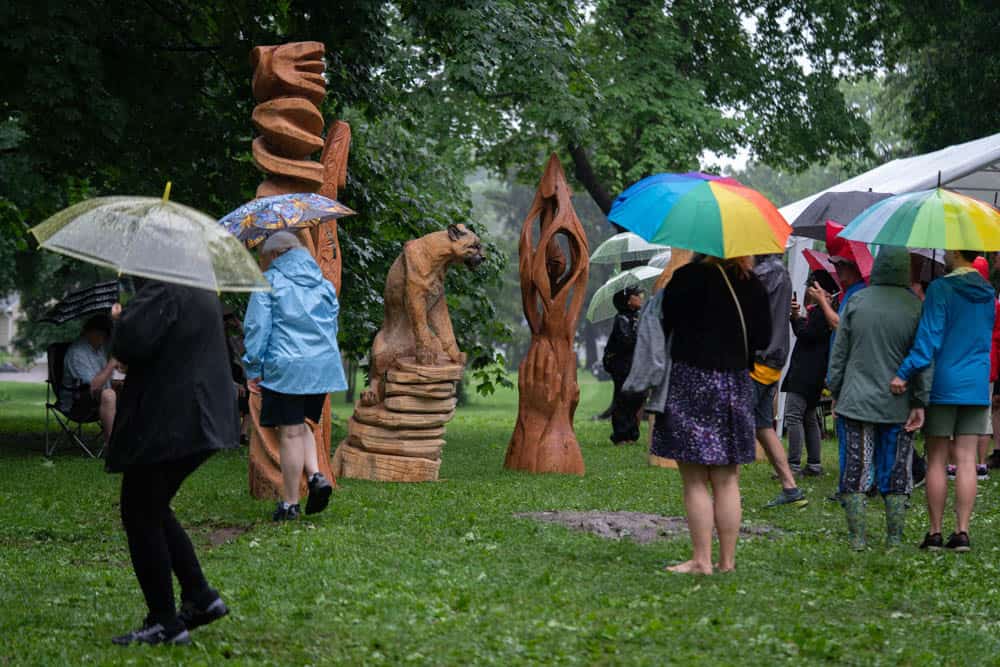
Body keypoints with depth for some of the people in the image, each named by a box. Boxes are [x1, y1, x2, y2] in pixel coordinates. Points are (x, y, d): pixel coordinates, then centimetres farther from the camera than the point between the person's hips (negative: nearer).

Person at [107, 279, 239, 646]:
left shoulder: (161, 291, -17)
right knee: (154, 510, 21)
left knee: (141, 516, -1)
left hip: (164, 422, -10)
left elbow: (131, 344, -27)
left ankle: (165, 624, 0)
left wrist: (121, 317, -6)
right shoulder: (203, 291, 15)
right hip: (201, 420, 10)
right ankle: (200, 597, 18)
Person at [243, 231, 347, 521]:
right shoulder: (323, 283, 15)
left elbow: (257, 327, -6)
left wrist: (253, 369, -1)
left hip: (285, 367, -6)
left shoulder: (269, 282, -2)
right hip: (324, 365, 6)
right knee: (301, 425, 20)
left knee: (290, 432, -2)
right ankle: (315, 474, -3)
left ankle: (290, 503, 3)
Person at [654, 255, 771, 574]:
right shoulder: (753, 287, 3)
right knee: (727, 482, 10)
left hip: (689, 383, -4)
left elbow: (662, 327, -9)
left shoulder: (687, 278, -10)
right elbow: (764, 339, 8)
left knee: (695, 482, 0)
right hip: (735, 386, 4)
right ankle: (727, 560, 13)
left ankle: (701, 560, -1)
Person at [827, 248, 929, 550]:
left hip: (857, 400, 1)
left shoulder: (856, 302, -1)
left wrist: (835, 390, 14)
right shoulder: (915, 307, -5)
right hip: (899, 405, 0)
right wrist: (920, 402, -1)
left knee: (857, 468, 5)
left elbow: (839, 352, 4)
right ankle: (894, 536, 10)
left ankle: (857, 536, 4)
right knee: (897, 470, 8)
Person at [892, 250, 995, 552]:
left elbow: (929, 337, -16)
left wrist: (904, 373, -15)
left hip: (944, 385, -5)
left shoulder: (941, 289, -10)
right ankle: (962, 532, 1)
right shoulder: (988, 293, 10)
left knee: (936, 459, 2)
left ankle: (935, 533, 3)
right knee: (966, 459, 4)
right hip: (977, 386, 5)